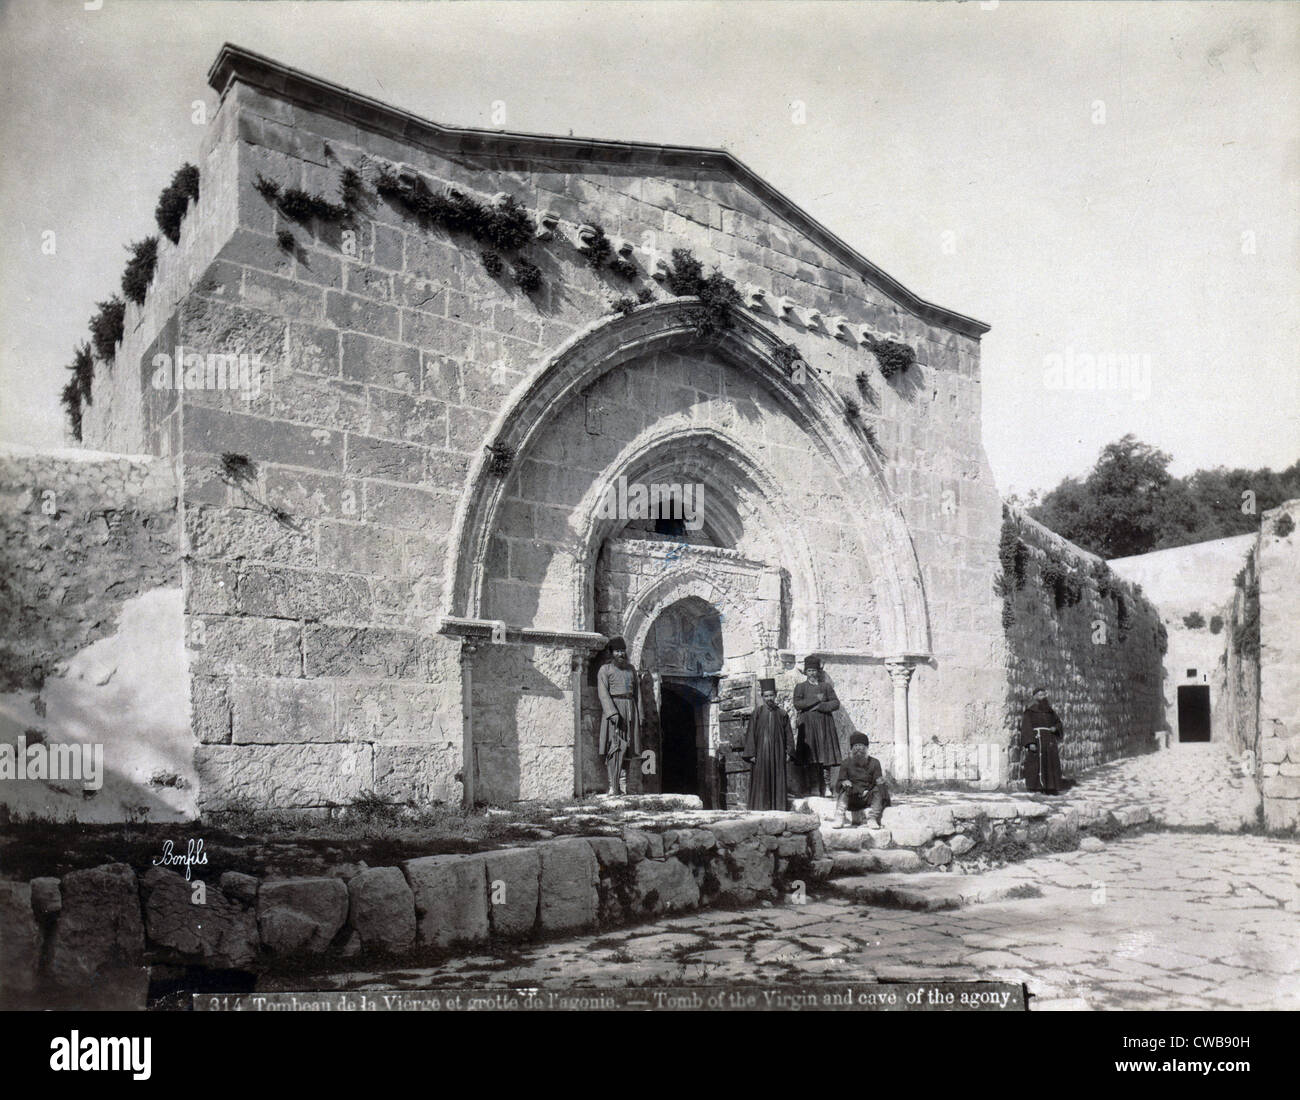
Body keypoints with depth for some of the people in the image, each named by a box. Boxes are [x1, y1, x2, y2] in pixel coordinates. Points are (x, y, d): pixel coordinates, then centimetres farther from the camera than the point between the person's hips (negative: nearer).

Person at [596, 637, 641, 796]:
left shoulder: (631, 669, 17)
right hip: (613, 707, -5)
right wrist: (612, 713, -20)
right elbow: (603, 692, -9)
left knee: (625, 746, 1)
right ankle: (613, 786, -16)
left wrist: (639, 714, 8)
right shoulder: (605, 669, 1)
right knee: (615, 746, -13)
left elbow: (637, 692, 17)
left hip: (630, 708, 5)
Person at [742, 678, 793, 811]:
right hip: (760, 752, -2)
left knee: (777, 783, 2)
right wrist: (751, 753, -7)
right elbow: (750, 733, -1)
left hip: (777, 753, 2)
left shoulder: (782, 714, 7)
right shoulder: (757, 712, 1)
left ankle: (777, 808, 6)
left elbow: (788, 734, 10)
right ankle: (759, 809, 0)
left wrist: (788, 751, 0)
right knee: (760, 782, -3)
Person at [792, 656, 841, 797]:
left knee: (826, 755, -8)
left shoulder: (826, 686, 13)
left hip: (825, 724, 1)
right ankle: (820, 785, -3)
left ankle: (826, 786, -6)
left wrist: (820, 706, -9)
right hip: (808, 725, -1)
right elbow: (797, 704, -4)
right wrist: (815, 699, -9)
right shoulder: (800, 687, 10)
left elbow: (836, 703, 4)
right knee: (813, 758, -6)